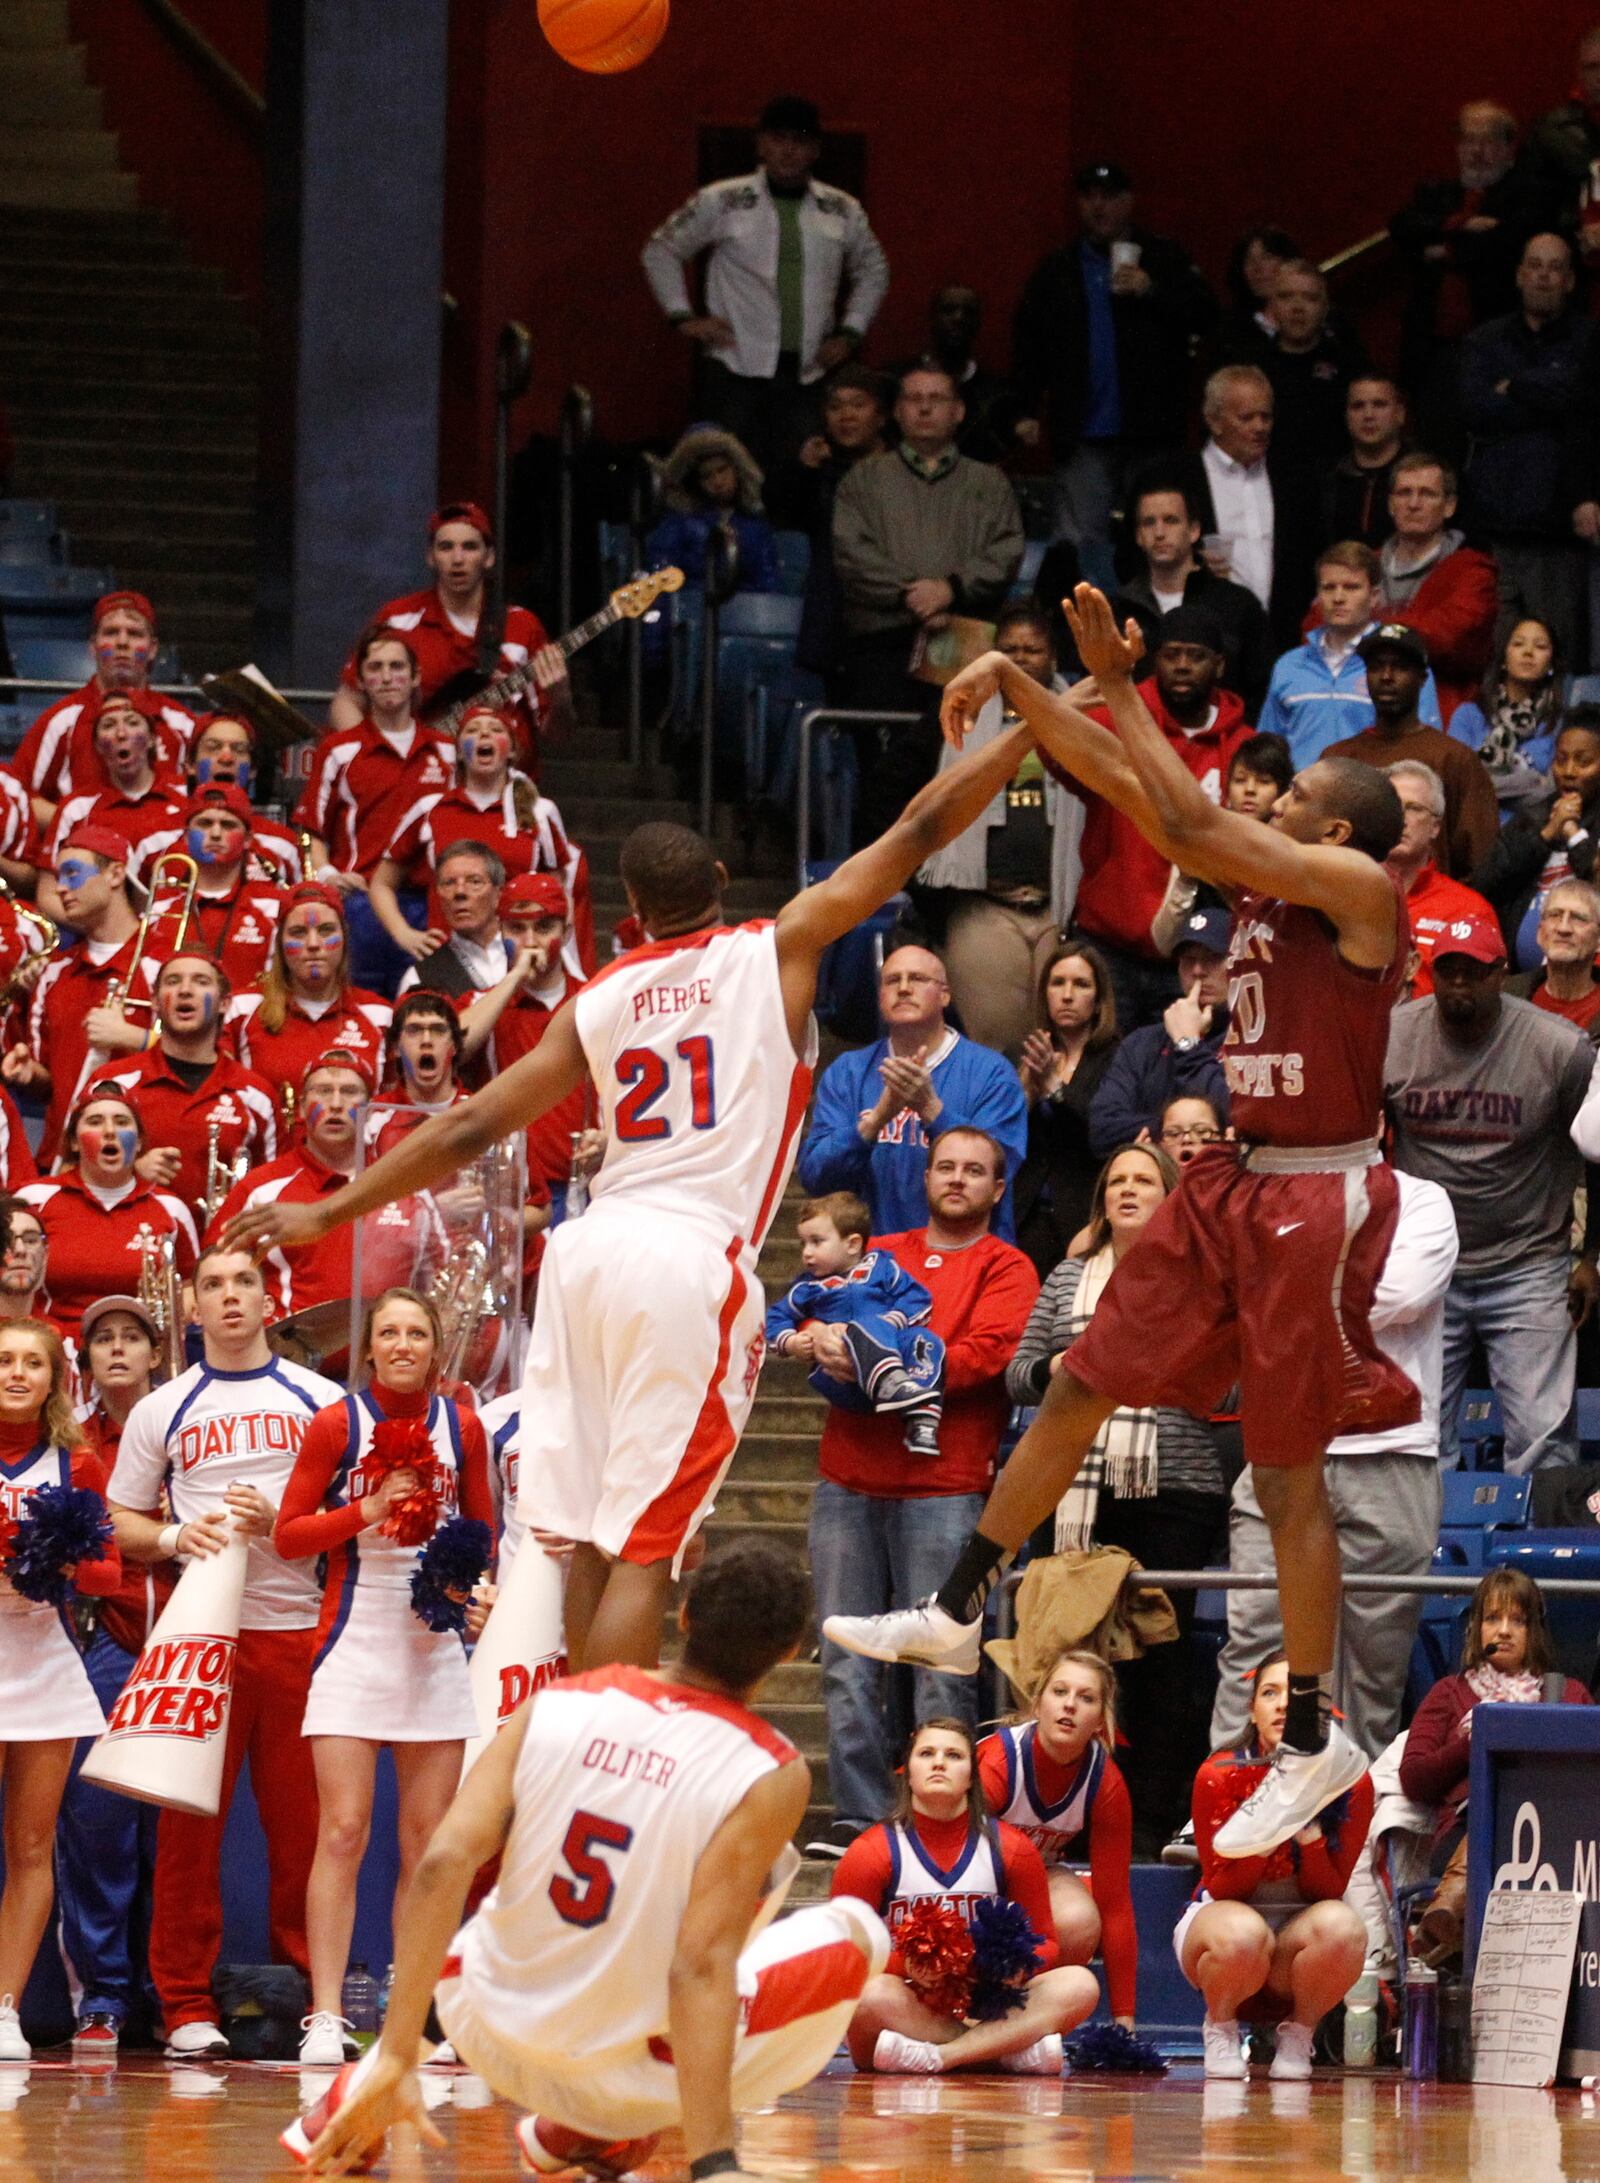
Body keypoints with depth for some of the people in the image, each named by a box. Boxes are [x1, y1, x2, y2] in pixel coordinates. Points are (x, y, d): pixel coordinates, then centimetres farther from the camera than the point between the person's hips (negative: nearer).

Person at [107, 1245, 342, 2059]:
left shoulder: (317, 1399, 10)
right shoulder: (162, 1411, 11)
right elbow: (123, 1524, 12)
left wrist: (281, 1520, -8)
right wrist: (176, 1538, -9)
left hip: (299, 1625, 0)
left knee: (303, 1818, 0)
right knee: (190, 1822, -3)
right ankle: (187, 2006, 1)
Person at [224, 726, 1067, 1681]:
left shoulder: (598, 1003, 14)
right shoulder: (779, 952, 5)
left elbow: (468, 1129, 13)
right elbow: (918, 832, 7)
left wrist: (329, 1214, 22)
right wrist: (1032, 730, 13)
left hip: (590, 1248, 4)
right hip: (695, 1262, -4)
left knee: (591, 1539, 10)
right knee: (643, 1548, -6)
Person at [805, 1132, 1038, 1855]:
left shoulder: (1005, 1270, 5)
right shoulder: (878, 1255, 21)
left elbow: (985, 1356, -9)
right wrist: (823, 1339, -11)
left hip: (942, 1489, -5)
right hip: (849, 1485, 5)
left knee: (941, 1666, -7)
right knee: (846, 1662, 2)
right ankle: (857, 1814, 6)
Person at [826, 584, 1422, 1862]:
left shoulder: (1359, 888, -15)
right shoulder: (1261, 880, 9)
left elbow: (1185, 819, -22)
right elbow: (1128, 786, 8)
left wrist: (1120, 681, -13)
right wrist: (1018, 687, -2)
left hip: (1313, 1204, -9)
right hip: (1231, 1185, 9)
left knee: (1288, 1471, -2)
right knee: (1080, 1389, 13)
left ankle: (1313, 1743, 8)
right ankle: (954, 1619, 25)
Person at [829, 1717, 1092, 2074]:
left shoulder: (1010, 1848, 6)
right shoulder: (871, 1853, -1)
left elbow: (1044, 1944, 12)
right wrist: (908, 1964, -23)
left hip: (987, 2013, 3)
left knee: (1079, 1985, -21)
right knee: (872, 1994, -37)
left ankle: (937, 2056, -34)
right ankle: (1017, 2051, -30)